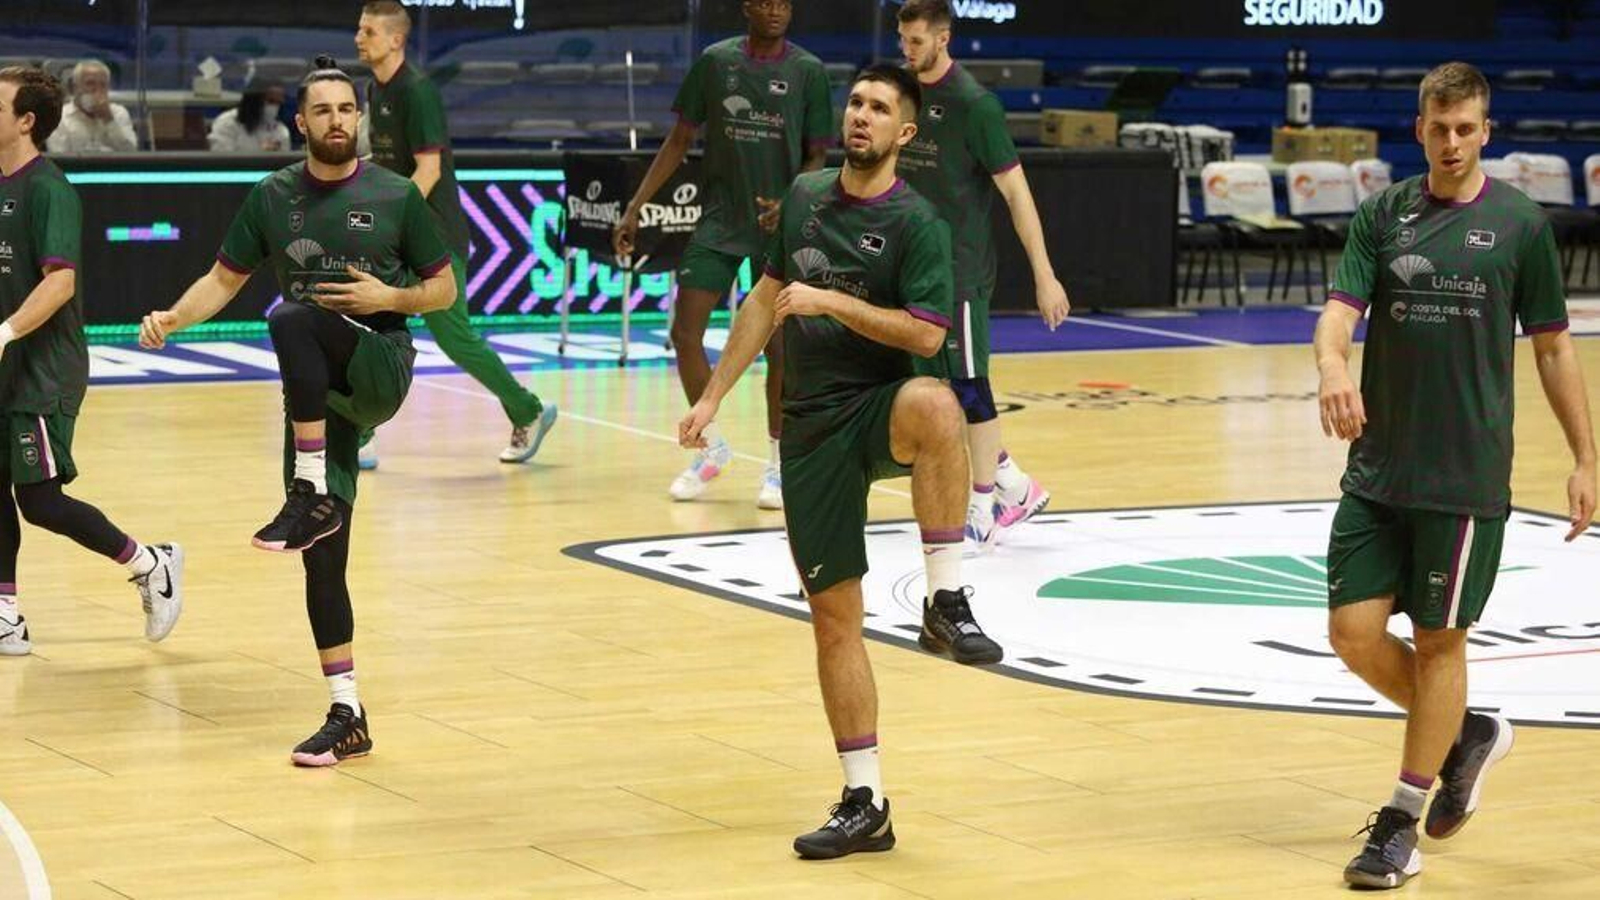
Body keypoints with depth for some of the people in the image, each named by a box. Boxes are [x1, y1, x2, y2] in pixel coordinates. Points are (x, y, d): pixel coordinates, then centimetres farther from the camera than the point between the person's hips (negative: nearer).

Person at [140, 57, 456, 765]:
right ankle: (347, 717, 7)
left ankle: (313, 495, -32)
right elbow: (225, 279, 13)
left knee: (293, 320, -36)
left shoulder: (395, 197, 1)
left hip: (381, 365, -4)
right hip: (317, 389, 4)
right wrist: (172, 319, -6)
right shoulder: (273, 198, 8)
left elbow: (443, 290, 7)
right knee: (323, 558, 0)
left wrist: (389, 296, -13)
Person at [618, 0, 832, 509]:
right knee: (685, 334, -4)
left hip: (779, 225, -2)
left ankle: (778, 463, 14)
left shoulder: (808, 71, -2)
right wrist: (635, 208, 2)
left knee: (778, 347, -2)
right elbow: (679, 141, 7)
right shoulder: (716, 61, 2)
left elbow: (817, 156, 0)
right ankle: (712, 448, 16)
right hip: (719, 222, 2)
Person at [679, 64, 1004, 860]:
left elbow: (926, 334, -15)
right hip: (812, 427, 4)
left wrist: (831, 300, -20)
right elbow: (766, 299, 19)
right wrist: (711, 398, 17)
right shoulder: (804, 196, 10)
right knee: (833, 614, 3)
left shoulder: (915, 222, -6)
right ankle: (864, 803, 11)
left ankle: (946, 601, -33)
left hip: (879, 407, -4)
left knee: (934, 406, -42)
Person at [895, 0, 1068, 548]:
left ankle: (984, 507, 6)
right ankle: (1015, 487, 21)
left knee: (967, 385, -4)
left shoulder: (973, 104, -14)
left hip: (961, 270, -7)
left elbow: (1016, 192, -15)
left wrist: (1044, 276, -17)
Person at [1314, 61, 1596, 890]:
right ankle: (1467, 733, 26)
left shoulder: (1519, 223, -2)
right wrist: (1332, 366, -31)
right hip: (1377, 471, 3)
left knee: (1439, 641, 2)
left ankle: (1401, 822, 14)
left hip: (1466, 477, -3)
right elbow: (1340, 308, -7)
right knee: (1354, 633, 0)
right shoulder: (1383, 215, 4)